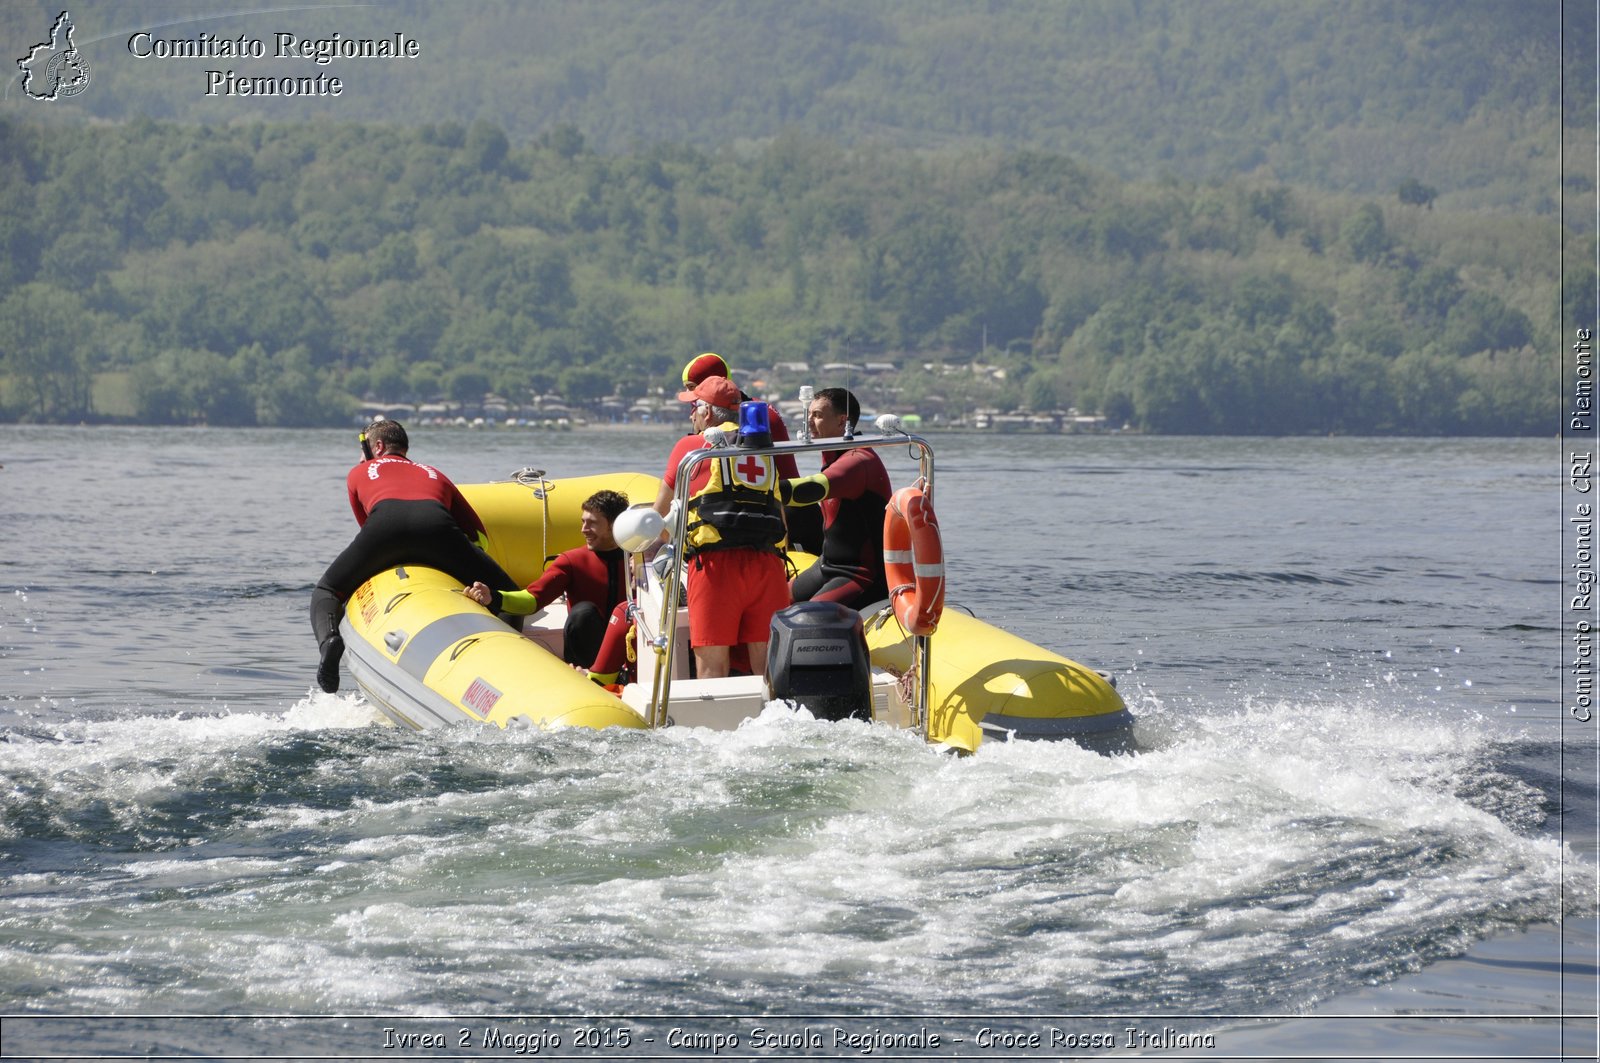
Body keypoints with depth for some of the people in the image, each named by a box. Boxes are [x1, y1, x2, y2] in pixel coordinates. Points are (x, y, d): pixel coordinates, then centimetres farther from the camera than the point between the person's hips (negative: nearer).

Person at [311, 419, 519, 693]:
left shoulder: (358, 473, 38)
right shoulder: (435, 475, 41)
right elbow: (479, 535, 35)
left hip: (384, 520, -1)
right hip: (437, 523, 1)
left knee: (326, 590, 20)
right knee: (508, 596, 12)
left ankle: (328, 638, -14)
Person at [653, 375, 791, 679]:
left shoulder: (692, 446, 12)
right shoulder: (765, 451, 24)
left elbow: (658, 516, 20)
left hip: (717, 564, -4)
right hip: (768, 563, 4)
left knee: (712, 667, -4)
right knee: (768, 668, 3)